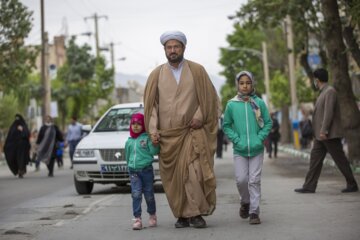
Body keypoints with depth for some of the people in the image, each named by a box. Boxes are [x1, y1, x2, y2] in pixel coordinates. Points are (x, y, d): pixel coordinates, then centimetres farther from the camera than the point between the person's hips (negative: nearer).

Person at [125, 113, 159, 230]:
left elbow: (154, 152, -9)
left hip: (146, 169, -2)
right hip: (133, 171, 2)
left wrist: (154, 143, -24)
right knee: (136, 195, -8)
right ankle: (137, 219, -9)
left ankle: (152, 215, 25)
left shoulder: (147, 138, -1)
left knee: (149, 195, 6)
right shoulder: (129, 141, 12)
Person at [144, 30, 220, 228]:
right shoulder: (157, 74, 6)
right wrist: (153, 130, -3)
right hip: (168, 135, 2)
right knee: (173, 177, 2)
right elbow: (151, 104, 6)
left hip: (192, 132, -2)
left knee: (193, 171, -14)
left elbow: (209, 97, 6)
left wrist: (200, 117, -8)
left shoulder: (197, 70, 3)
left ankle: (195, 213, -4)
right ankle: (182, 215, 12)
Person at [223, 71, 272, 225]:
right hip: (239, 150, 0)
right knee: (241, 179, -3)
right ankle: (245, 202, 26)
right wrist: (236, 139, -6)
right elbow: (226, 126, 6)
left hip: (257, 149, 0)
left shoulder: (259, 103, -1)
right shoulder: (231, 104, -1)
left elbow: (268, 123, 5)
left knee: (254, 181, -1)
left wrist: (260, 138, -7)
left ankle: (254, 212, 5)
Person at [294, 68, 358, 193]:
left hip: (330, 135, -10)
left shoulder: (330, 91, -14)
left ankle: (352, 185, 7)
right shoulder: (323, 92, 16)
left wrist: (324, 131, -26)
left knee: (340, 160, -2)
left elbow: (329, 112, -22)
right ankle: (309, 186, 6)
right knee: (315, 159, 6)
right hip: (321, 135, 10)